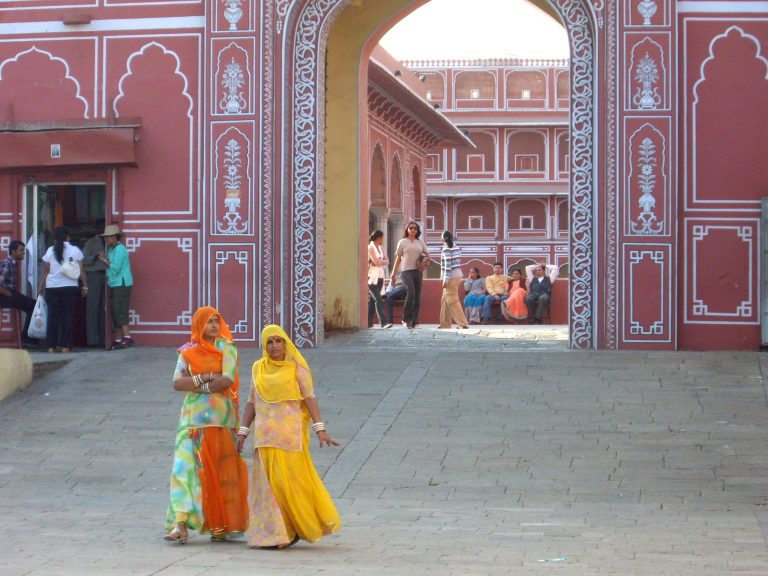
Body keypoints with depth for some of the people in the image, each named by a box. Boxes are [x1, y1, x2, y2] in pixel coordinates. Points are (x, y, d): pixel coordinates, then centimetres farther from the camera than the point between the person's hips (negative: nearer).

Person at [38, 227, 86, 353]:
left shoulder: (50, 251, 1)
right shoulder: (75, 250, -1)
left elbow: (45, 272, 2)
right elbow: (80, 271, -2)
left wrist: (41, 287, 10)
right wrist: (85, 286, 6)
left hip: (52, 288, 1)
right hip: (69, 287, -1)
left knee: (53, 316, 5)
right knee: (67, 316, 2)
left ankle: (51, 346, 4)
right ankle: (66, 346, 0)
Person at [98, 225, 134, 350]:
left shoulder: (120, 249, -13)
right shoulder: (111, 249, 16)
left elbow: (115, 268, -19)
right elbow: (111, 266, 14)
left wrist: (105, 261, -6)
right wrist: (105, 260, -2)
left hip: (122, 284, -10)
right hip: (114, 285, 10)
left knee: (120, 311, -15)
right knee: (114, 312, 10)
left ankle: (127, 337, -20)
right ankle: (118, 340, 14)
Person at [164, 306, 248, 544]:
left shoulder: (226, 348, 2)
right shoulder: (187, 352, 9)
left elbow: (227, 380, -12)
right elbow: (177, 383, -3)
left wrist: (197, 386, -5)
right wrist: (204, 378, -14)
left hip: (220, 417, -2)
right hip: (193, 418, 2)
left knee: (221, 471, 2)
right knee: (185, 468, -10)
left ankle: (222, 525, 11)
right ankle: (180, 524, -16)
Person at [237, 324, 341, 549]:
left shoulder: (296, 367, 0)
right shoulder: (259, 368, 12)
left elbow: (309, 398, -5)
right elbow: (252, 402, 16)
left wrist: (319, 429, -13)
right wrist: (243, 431, 11)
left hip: (290, 431, -4)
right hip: (265, 434, 4)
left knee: (291, 479, -4)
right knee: (269, 482, 2)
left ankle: (304, 526, 14)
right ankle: (275, 534, 6)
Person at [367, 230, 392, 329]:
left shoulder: (380, 249, 15)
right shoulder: (370, 248, -10)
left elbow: (387, 262, 8)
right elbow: (376, 262, -16)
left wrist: (379, 261, -9)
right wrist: (382, 260, 3)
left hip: (380, 276, 8)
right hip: (372, 276, -8)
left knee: (373, 300, 7)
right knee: (378, 299, -15)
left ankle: (368, 322, 10)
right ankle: (384, 322, -22)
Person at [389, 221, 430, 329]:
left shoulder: (420, 242, 14)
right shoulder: (402, 242, 8)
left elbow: (427, 254, 20)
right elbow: (398, 259, 9)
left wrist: (425, 259, -5)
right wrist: (393, 274, 6)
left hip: (418, 271, 4)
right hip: (407, 271, -4)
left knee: (417, 296, 1)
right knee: (411, 292, -22)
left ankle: (414, 321, 6)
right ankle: (406, 319, -13)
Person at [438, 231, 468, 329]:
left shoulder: (446, 248, -12)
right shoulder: (456, 247, 11)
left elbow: (447, 264, -18)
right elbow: (458, 262, 12)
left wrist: (445, 280, -18)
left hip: (451, 277, -9)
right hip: (457, 275, 9)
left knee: (452, 301, -6)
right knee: (445, 300, 15)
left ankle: (463, 324, -11)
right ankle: (445, 323, 17)